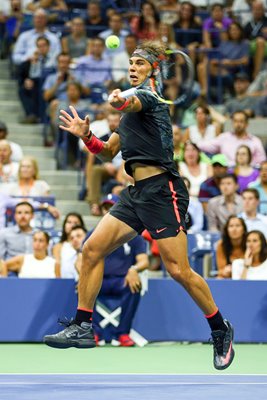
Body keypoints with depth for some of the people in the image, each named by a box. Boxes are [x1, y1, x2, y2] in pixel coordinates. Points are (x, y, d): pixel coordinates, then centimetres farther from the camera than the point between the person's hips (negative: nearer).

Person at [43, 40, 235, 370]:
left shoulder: (148, 95, -6)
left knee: (178, 271, -10)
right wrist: (86, 136, 9)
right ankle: (82, 327, 7)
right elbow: (109, 150, 28)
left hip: (162, 190, -9)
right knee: (92, 249, 1)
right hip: (136, 192, 9)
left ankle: (221, 329, 8)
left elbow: (134, 104, -32)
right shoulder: (133, 107, 20)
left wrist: (120, 101, -56)